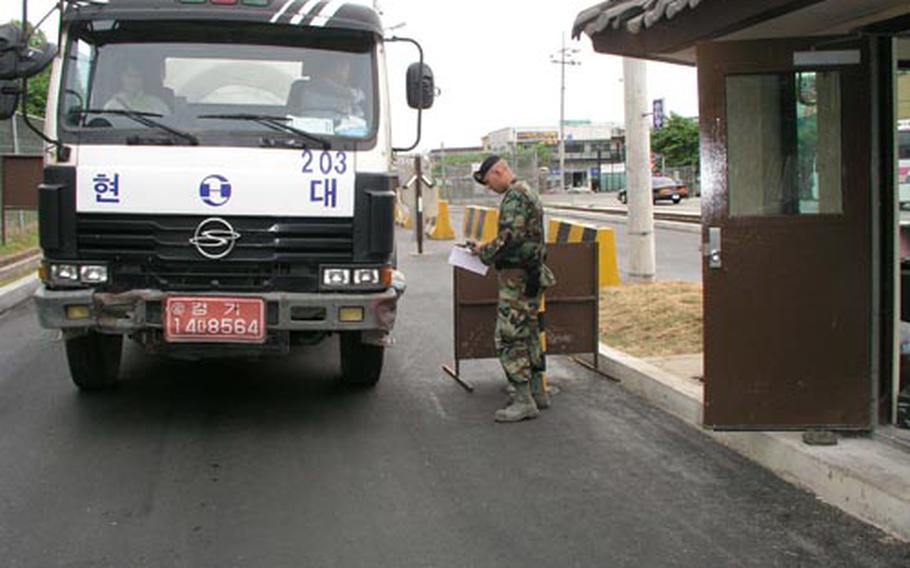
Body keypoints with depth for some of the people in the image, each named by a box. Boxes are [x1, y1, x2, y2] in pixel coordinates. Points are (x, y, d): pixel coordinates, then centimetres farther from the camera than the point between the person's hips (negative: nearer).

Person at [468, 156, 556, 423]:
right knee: (528, 333, 17)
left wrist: (484, 251, -10)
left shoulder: (514, 196, -15)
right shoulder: (528, 193, 18)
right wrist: (490, 251, 13)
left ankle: (523, 401, -7)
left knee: (509, 337, -8)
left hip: (517, 278, -11)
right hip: (533, 276, 11)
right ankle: (538, 392, 25)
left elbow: (510, 237, -25)